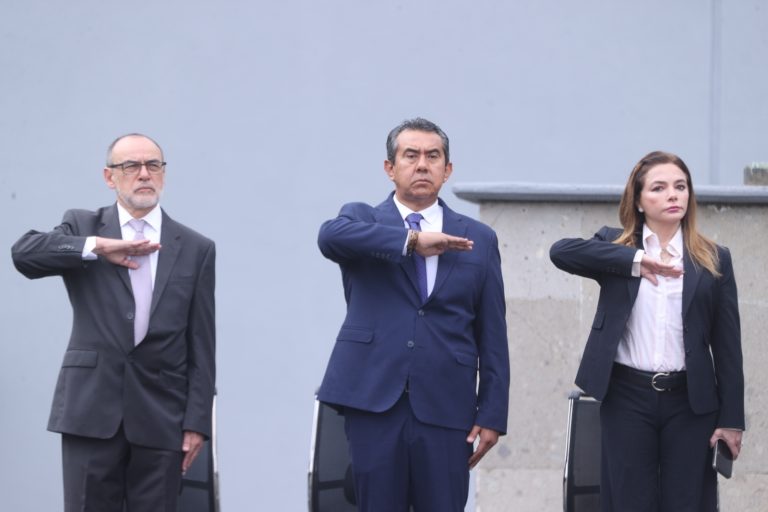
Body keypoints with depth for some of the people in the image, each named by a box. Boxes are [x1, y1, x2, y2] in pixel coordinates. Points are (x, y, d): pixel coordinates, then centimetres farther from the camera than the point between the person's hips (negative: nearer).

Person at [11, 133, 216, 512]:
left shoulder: (196, 249, 8)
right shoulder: (82, 227, 8)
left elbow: (201, 344, 6)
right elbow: (24, 253, -11)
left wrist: (197, 422, -1)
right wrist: (98, 246, -19)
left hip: (161, 418, 1)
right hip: (91, 410, 0)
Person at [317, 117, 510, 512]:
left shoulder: (478, 239, 11)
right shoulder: (362, 220, 8)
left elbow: (492, 336, 9)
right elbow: (330, 235, -18)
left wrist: (492, 414, 2)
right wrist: (411, 239, -22)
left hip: (445, 407, 1)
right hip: (373, 400, -1)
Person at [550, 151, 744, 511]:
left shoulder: (713, 259, 7)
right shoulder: (615, 245, 6)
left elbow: (727, 345, 5)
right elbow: (560, 251, -14)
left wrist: (731, 418, 0)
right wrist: (635, 260, -23)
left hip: (691, 401, 0)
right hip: (626, 398, 0)